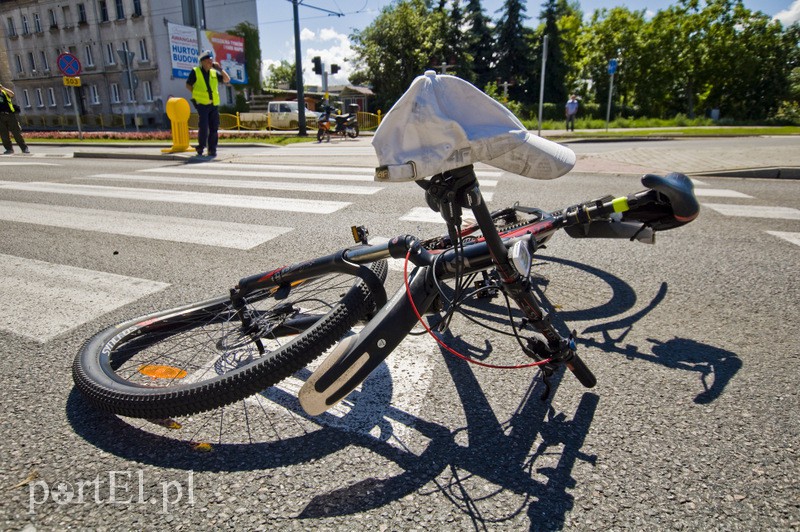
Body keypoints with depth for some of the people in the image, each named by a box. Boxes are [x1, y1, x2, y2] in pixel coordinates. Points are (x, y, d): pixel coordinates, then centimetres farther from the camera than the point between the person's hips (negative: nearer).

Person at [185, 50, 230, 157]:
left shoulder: (214, 72, 12)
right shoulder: (195, 72, 2)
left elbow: (227, 79, 6)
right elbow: (188, 85, 7)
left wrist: (219, 68, -1)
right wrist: (196, 94, -2)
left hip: (214, 104, 4)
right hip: (202, 104, -4)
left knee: (214, 128, 2)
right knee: (203, 127, -11)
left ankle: (212, 150, 9)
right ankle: (201, 146, 9)